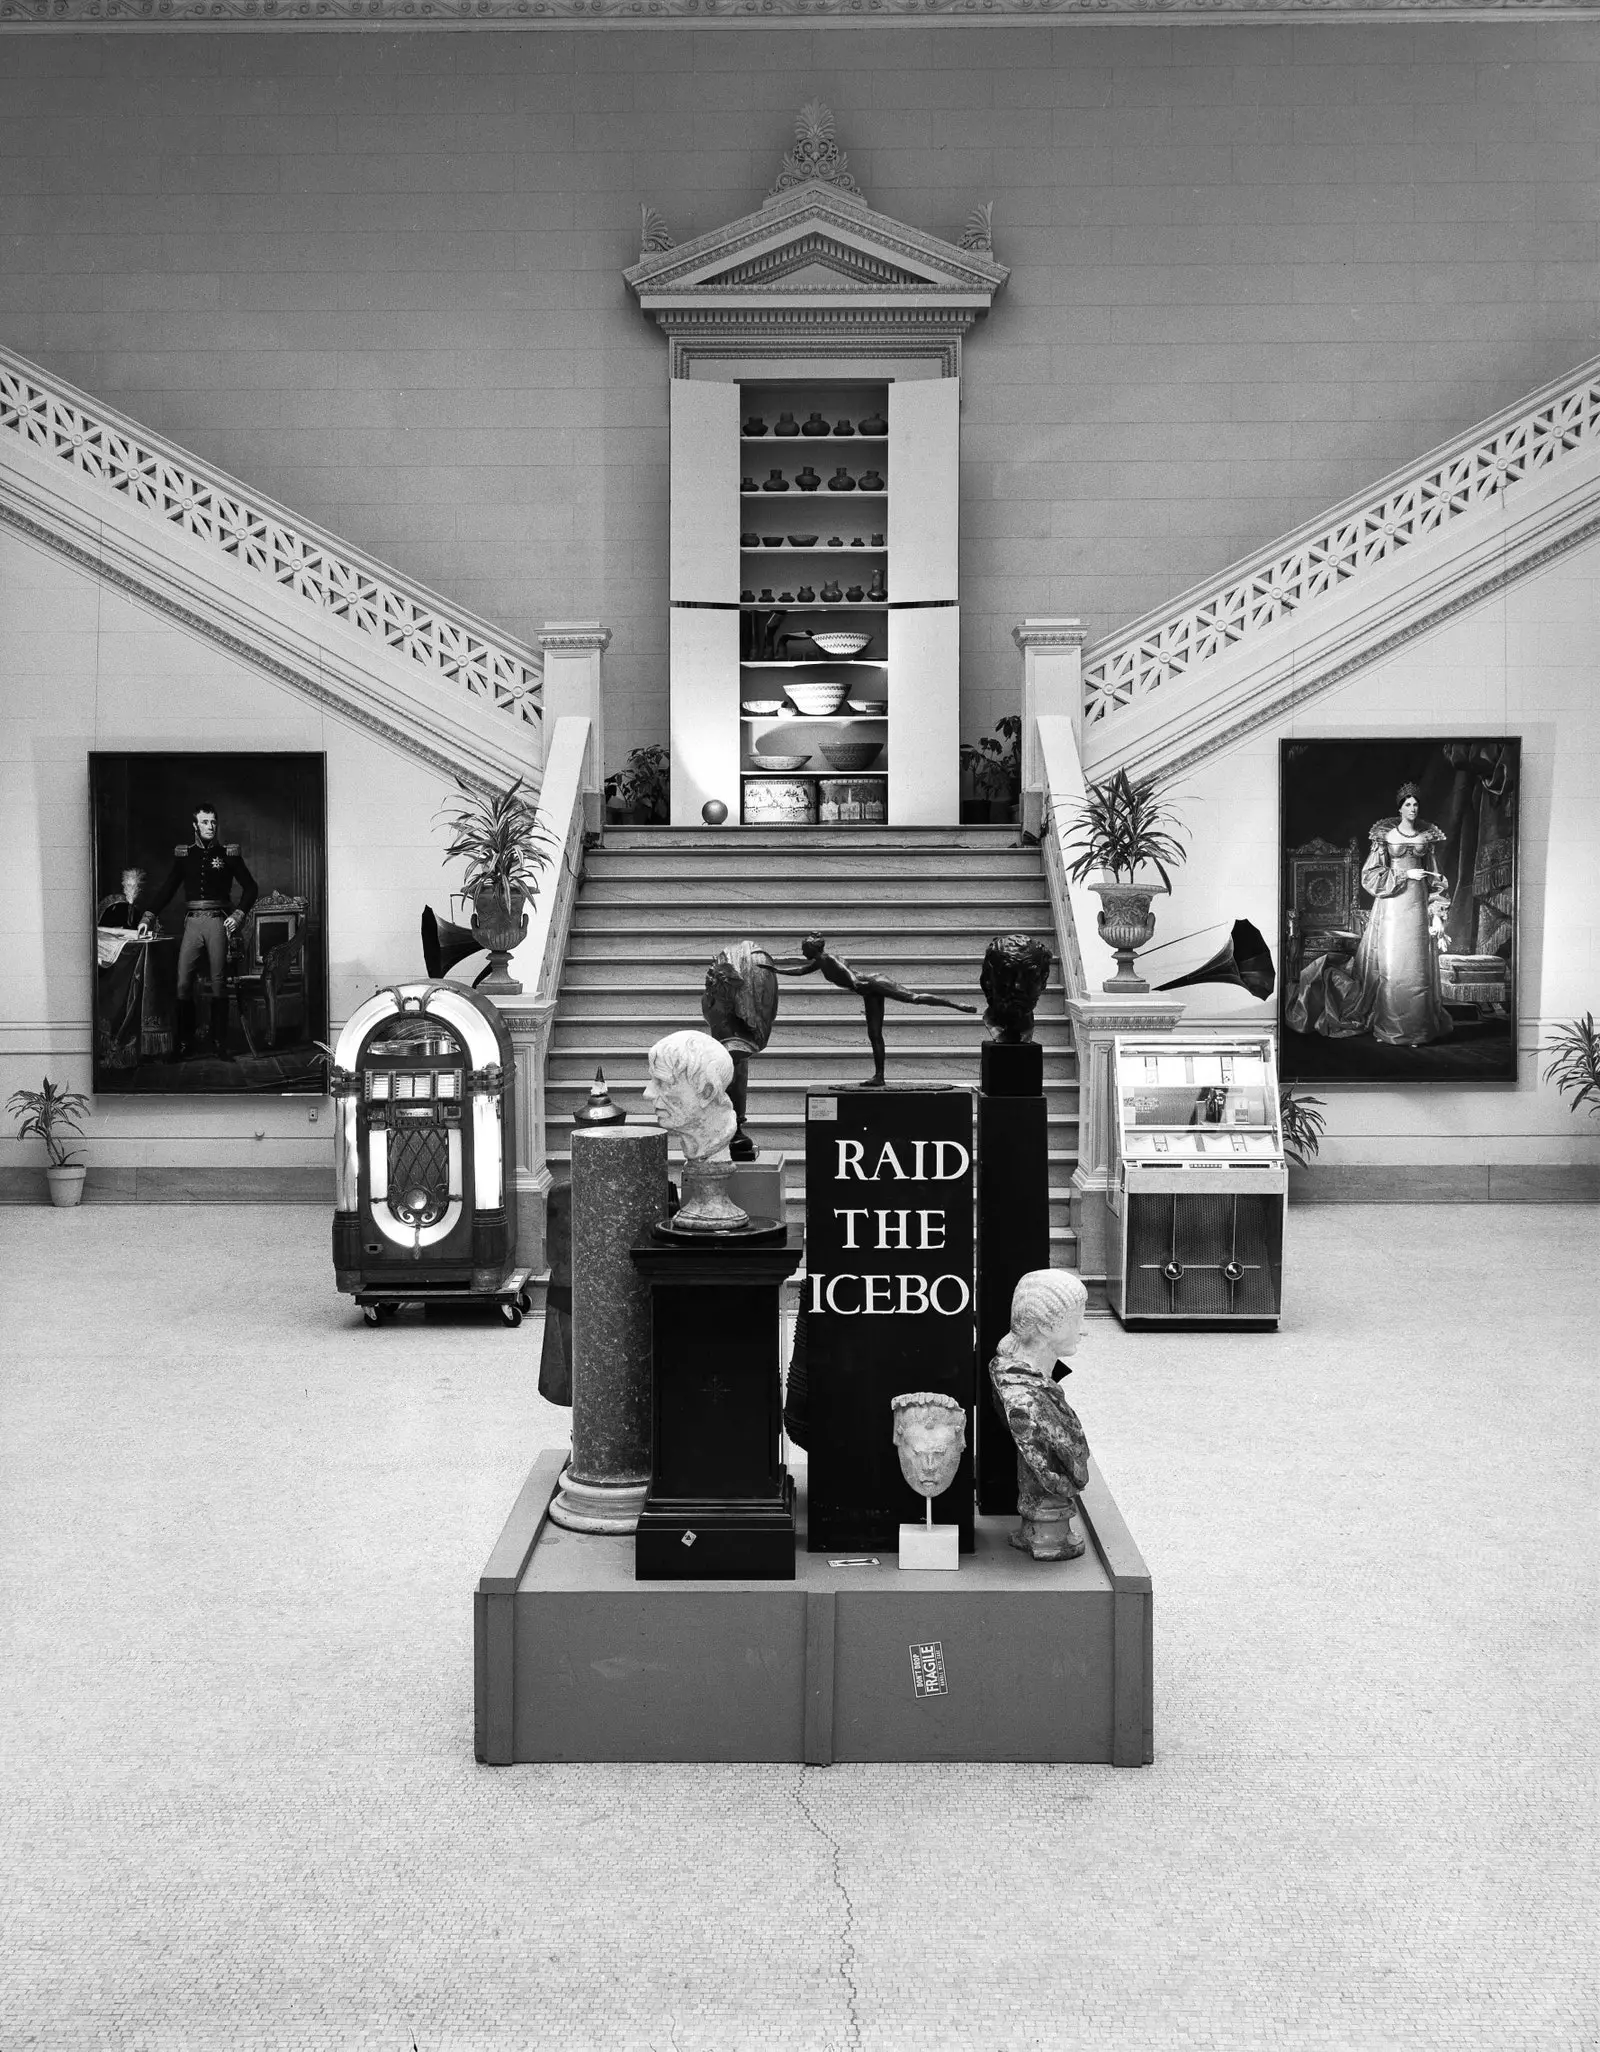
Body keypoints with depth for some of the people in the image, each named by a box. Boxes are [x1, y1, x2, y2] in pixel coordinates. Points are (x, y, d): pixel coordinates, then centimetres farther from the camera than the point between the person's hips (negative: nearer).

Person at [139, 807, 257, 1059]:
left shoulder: (227, 853, 6)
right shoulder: (184, 854, 11)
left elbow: (250, 887, 9)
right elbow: (167, 889, 12)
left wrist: (238, 915, -2)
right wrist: (149, 916, 2)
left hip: (218, 922, -1)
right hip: (193, 922, 1)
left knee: (218, 982, -1)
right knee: (183, 982, -7)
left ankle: (217, 1040, 5)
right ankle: (185, 1041, -2)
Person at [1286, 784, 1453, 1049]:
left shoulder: (1426, 837, 10)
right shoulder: (1385, 835, 1)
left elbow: (1435, 880, 11)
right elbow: (1371, 877, -4)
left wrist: (1437, 915, 4)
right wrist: (1405, 875, -12)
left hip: (1418, 906, 3)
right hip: (1391, 908, -3)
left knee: (1418, 969, -1)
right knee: (1388, 968, -5)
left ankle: (1416, 1030, 5)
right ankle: (1388, 1030, 2)